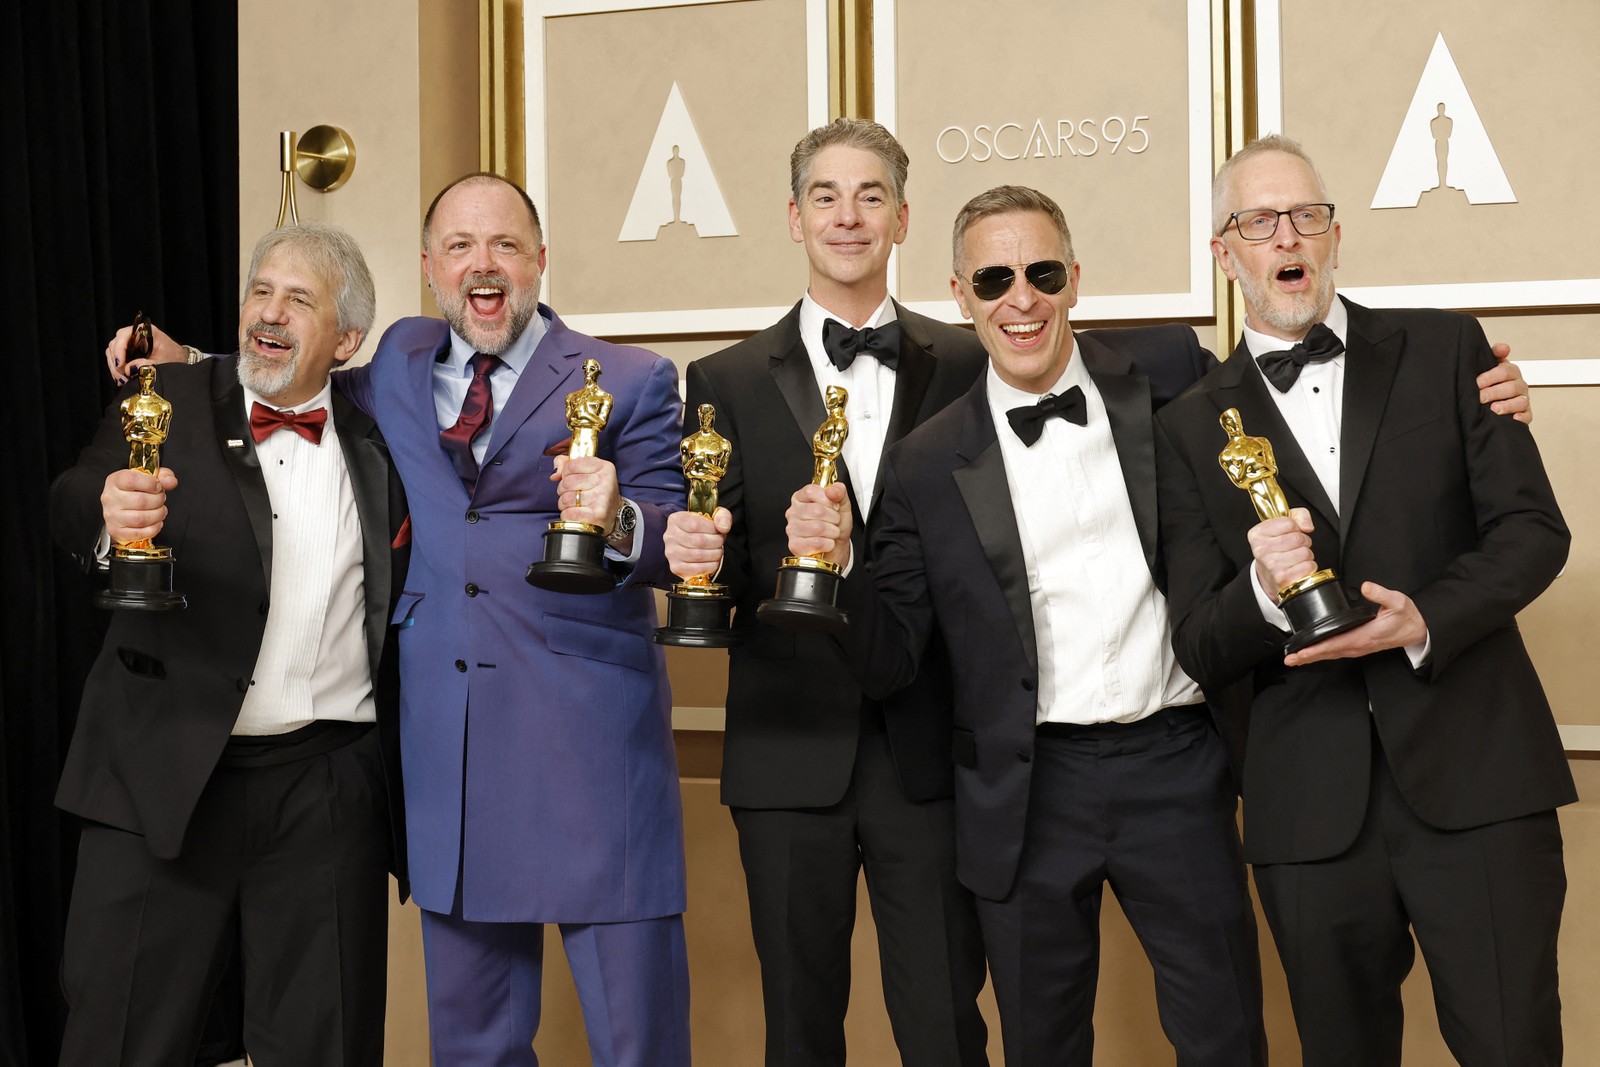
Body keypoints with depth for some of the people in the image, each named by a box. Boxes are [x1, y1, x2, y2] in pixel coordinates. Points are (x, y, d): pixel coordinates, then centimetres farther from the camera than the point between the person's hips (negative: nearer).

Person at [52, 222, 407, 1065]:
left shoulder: (373, 444, 11)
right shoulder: (167, 407, 4)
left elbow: (395, 607, 17)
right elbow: (71, 508, -12)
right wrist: (108, 516, -35)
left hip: (331, 792, 2)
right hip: (168, 778, -2)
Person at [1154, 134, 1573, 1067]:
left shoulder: (1444, 349, 7)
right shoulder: (1194, 426, 8)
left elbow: (1533, 528, 1)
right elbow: (1200, 649, 5)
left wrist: (1426, 619, -16)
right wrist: (1265, 592, -17)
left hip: (1475, 775, -1)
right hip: (1313, 805, 1)